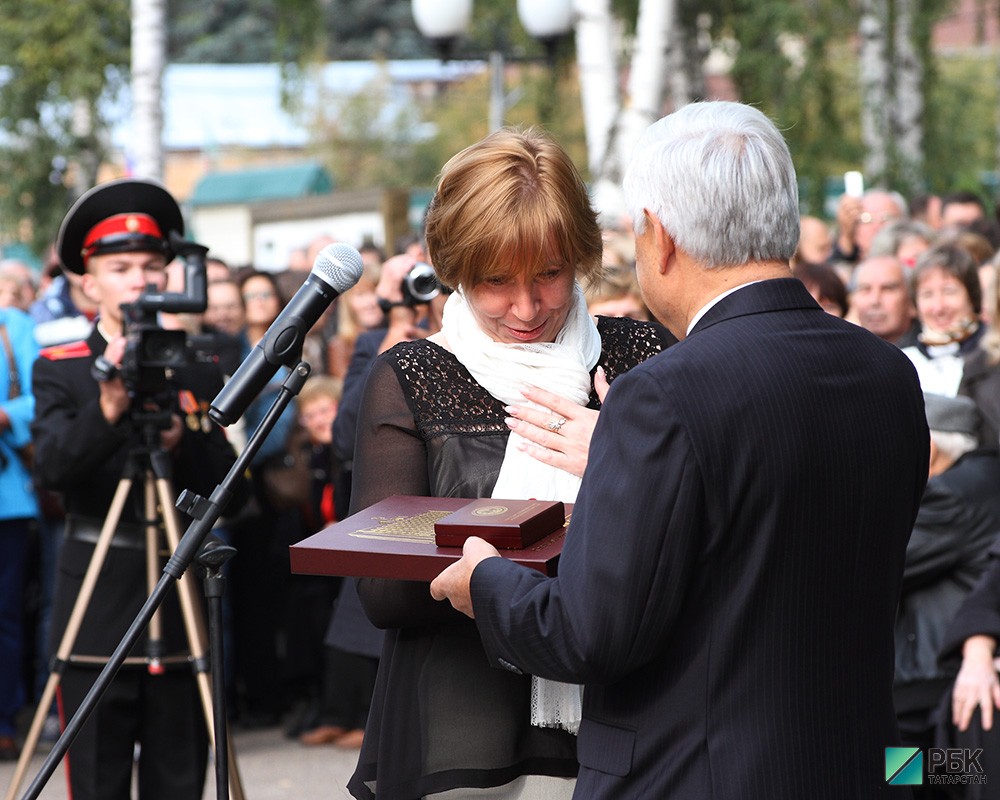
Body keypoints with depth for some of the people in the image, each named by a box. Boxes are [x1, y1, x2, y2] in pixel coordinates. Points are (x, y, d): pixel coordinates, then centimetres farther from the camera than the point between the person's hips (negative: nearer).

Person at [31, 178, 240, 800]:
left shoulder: (197, 370, 11)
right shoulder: (60, 369, 3)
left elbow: (226, 485, 6)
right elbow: (51, 468, -14)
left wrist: (183, 443, -13)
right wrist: (108, 409, -29)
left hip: (183, 605, 2)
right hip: (98, 606, -2)